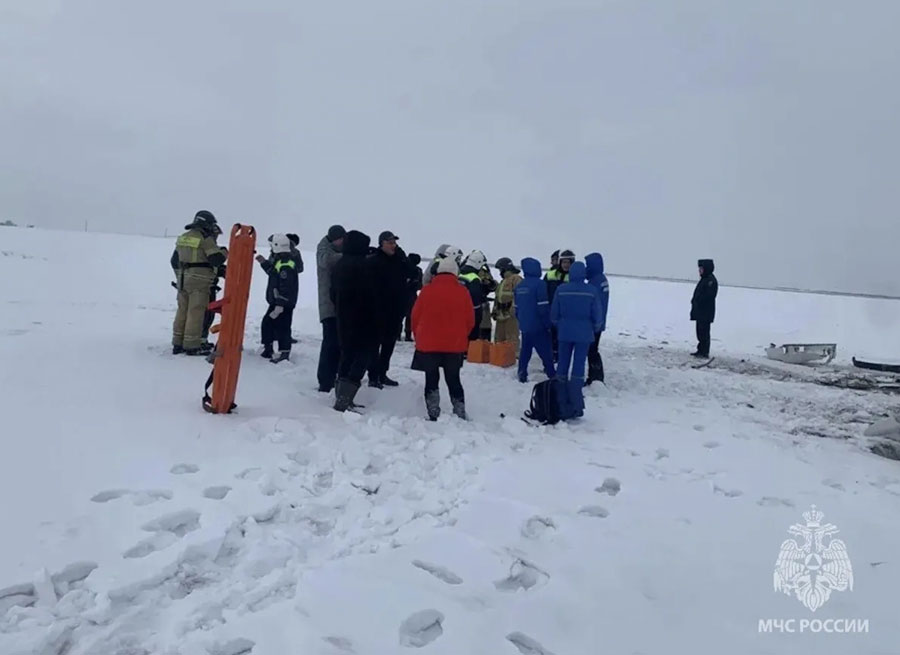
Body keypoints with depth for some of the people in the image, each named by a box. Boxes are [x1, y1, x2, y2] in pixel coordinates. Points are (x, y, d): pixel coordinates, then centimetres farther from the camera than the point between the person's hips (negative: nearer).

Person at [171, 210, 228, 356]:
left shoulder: (182, 238, 14)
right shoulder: (206, 239, -11)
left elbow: (174, 260, 20)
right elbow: (216, 260, -16)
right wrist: (225, 252, 4)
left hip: (183, 280, 8)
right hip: (200, 281, -8)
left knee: (182, 310, 14)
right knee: (196, 312, -3)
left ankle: (178, 344, 20)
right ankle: (192, 346, 0)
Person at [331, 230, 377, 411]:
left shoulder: (339, 264, 11)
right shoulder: (362, 265, -15)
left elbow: (333, 293, 17)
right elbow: (369, 294, -17)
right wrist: (373, 316, -9)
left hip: (343, 319, 8)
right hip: (362, 320, -8)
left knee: (347, 355, 16)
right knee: (363, 355, -4)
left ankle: (341, 397, 20)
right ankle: (343, 401, -12)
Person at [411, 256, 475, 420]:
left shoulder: (427, 290, -6)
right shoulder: (462, 292, -4)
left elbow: (416, 316, 0)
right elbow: (470, 321, 1)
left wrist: (419, 337, 15)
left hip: (428, 344, -1)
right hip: (454, 345, 1)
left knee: (431, 380, 9)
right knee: (454, 380, 14)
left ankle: (433, 416, 8)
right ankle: (460, 415, 15)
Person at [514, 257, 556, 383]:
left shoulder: (519, 286, 9)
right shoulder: (539, 284, -14)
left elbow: (517, 307, 14)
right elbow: (543, 307, -16)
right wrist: (548, 324, -8)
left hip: (524, 326, 7)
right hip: (538, 326, -7)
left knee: (525, 351, 12)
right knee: (546, 352, 0)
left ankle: (522, 375, 12)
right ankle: (552, 375, 4)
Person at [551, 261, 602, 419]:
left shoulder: (561, 290, -4)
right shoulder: (592, 291, -7)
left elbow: (554, 314, 1)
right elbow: (596, 315, -3)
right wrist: (595, 329, 16)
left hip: (564, 333, 1)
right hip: (584, 334, -1)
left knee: (562, 366, 10)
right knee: (578, 368, 1)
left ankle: (561, 405, 13)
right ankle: (575, 406, -1)